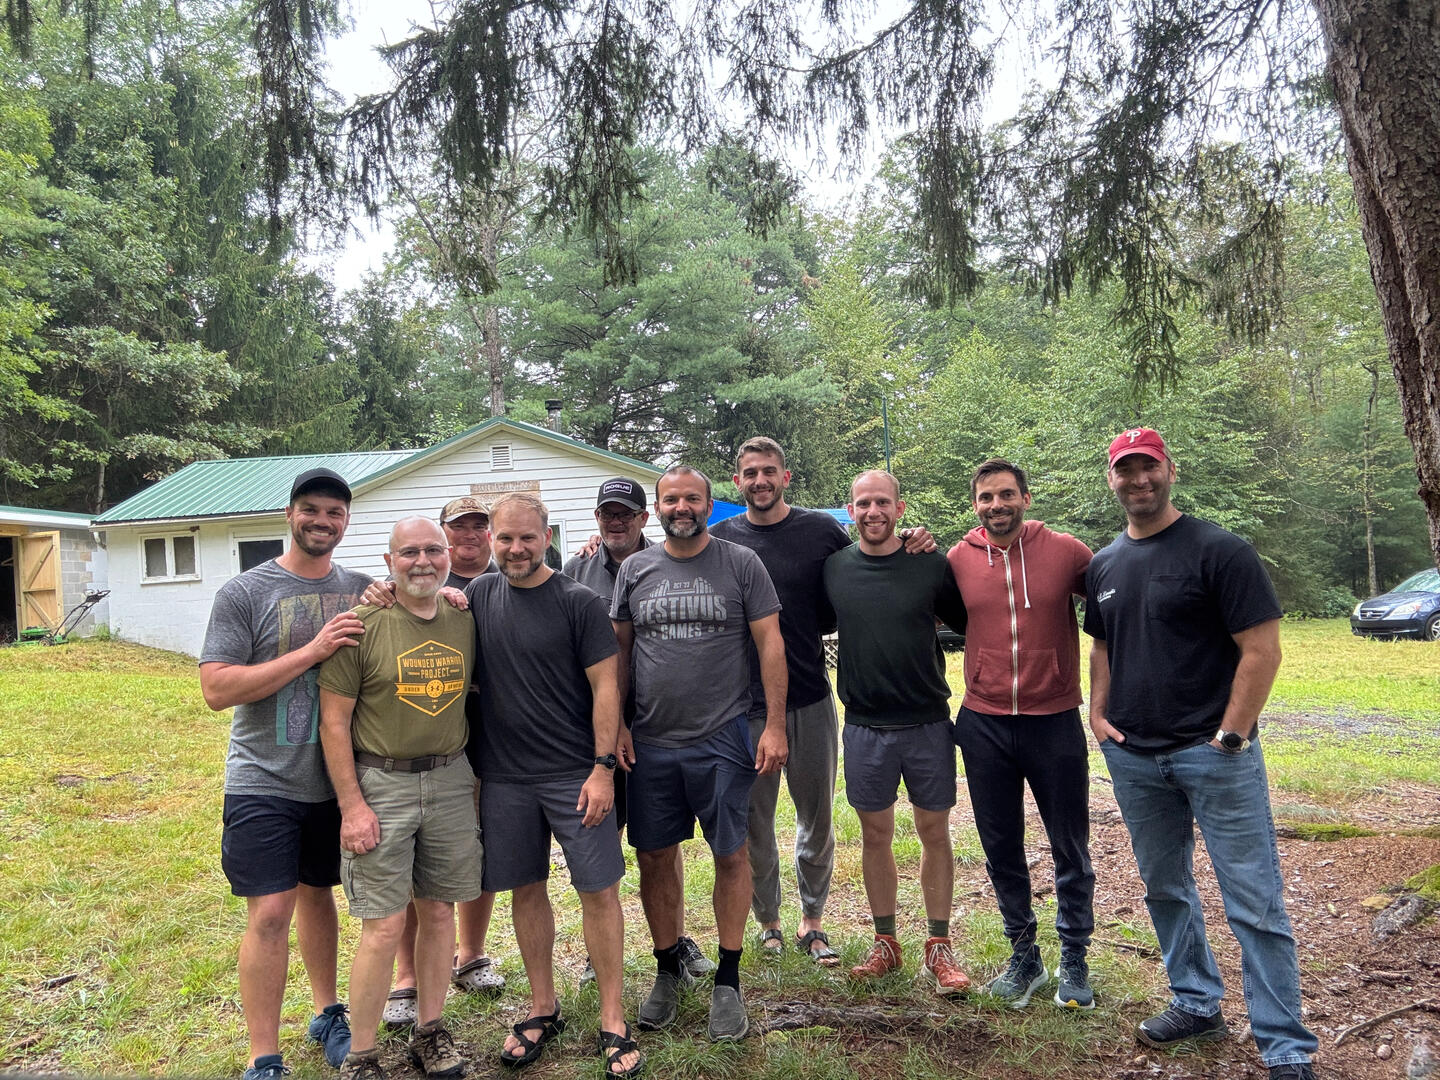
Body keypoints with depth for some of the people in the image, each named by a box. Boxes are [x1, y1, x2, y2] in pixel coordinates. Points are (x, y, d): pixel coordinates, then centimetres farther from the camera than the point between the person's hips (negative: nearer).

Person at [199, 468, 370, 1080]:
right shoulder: (244, 592, -7)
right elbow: (217, 689, -14)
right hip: (265, 782, -3)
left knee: (317, 893, 18)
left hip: (335, 779, 4)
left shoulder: (363, 591, 3)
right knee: (270, 912, -4)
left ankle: (326, 1014, 35)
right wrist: (313, 651, -22)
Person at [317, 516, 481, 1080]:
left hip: (450, 780, 4)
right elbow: (334, 720, -8)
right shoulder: (364, 623, -8)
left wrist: (470, 774, 10)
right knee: (385, 925, -2)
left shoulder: (465, 620, 5)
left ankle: (430, 1032, 29)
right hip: (380, 783, -4)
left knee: (439, 911, 12)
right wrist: (351, 804, -12)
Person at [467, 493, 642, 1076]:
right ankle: (543, 1010, 31)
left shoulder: (579, 602, -7)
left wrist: (603, 768, -13)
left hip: (575, 775, -3)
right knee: (526, 890, 13)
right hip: (505, 777, 4)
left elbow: (605, 687, -8)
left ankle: (613, 1022, 14)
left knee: (599, 890, 0)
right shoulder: (478, 595, 5)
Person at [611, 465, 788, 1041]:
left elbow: (770, 644, -2)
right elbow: (617, 652, 11)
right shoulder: (634, 570, 6)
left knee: (730, 854, 5)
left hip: (723, 738, -2)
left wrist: (775, 725, -8)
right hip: (652, 741, 3)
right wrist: (616, 725, 4)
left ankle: (727, 981, 22)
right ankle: (668, 970, 30)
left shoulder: (741, 563, -2)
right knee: (654, 858, 10)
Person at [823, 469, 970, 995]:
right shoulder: (834, 568, -1)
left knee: (934, 831, 8)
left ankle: (939, 947, 22)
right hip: (865, 726, 1)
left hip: (928, 722, -1)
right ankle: (885, 942, 26)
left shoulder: (933, 566, -5)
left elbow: (973, 627, 3)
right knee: (875, 834, 10)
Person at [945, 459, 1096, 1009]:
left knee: (1070, 848, 10)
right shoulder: (957, 559, -1)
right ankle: (1024, 955, 31)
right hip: (984, 725, 2)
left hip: (1054, 721, -2)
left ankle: (1074, 959, 29)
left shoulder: (1066, 551, -6)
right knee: (1000, 848, 13)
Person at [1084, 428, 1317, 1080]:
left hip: (1215, 752, -6)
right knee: (1165, 889, 17)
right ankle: (1197, 1004, 34)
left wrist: (1228, 736, -14)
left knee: (1254, 904, -1)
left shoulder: (1218, 551, -8)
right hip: (1133, 758, 6)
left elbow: (1263, 648, -12)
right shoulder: (1103, 566, 9)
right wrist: (1099, 712, 6)